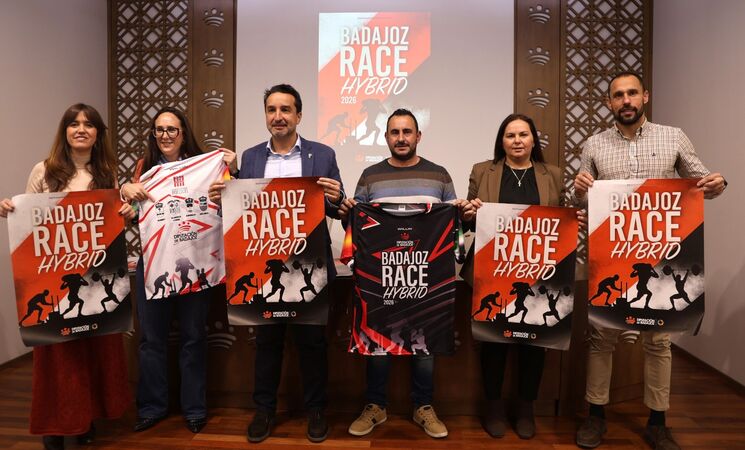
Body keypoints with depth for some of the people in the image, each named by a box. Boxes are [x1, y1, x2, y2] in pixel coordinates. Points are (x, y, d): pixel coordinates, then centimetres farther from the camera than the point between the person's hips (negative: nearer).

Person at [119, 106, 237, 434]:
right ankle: (152, 406, 30)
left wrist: (231, 171, -16)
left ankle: (194, 408, 26)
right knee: (151, 337, 12)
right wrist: (125, 191, -9)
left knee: (193, 335, 10)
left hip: (194, 262, -2)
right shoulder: (145, 166, 7)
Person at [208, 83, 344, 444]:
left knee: (312, 340, 9)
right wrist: (221, 199, -12)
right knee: (267, 339, 13)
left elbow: (337, 212, 0)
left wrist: (335, 198, -21)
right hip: (264, 266, 2)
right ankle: (264, 409, 31)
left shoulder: (323, 154, 1)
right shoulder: (250, 157, 8)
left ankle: (315, 410, 27)